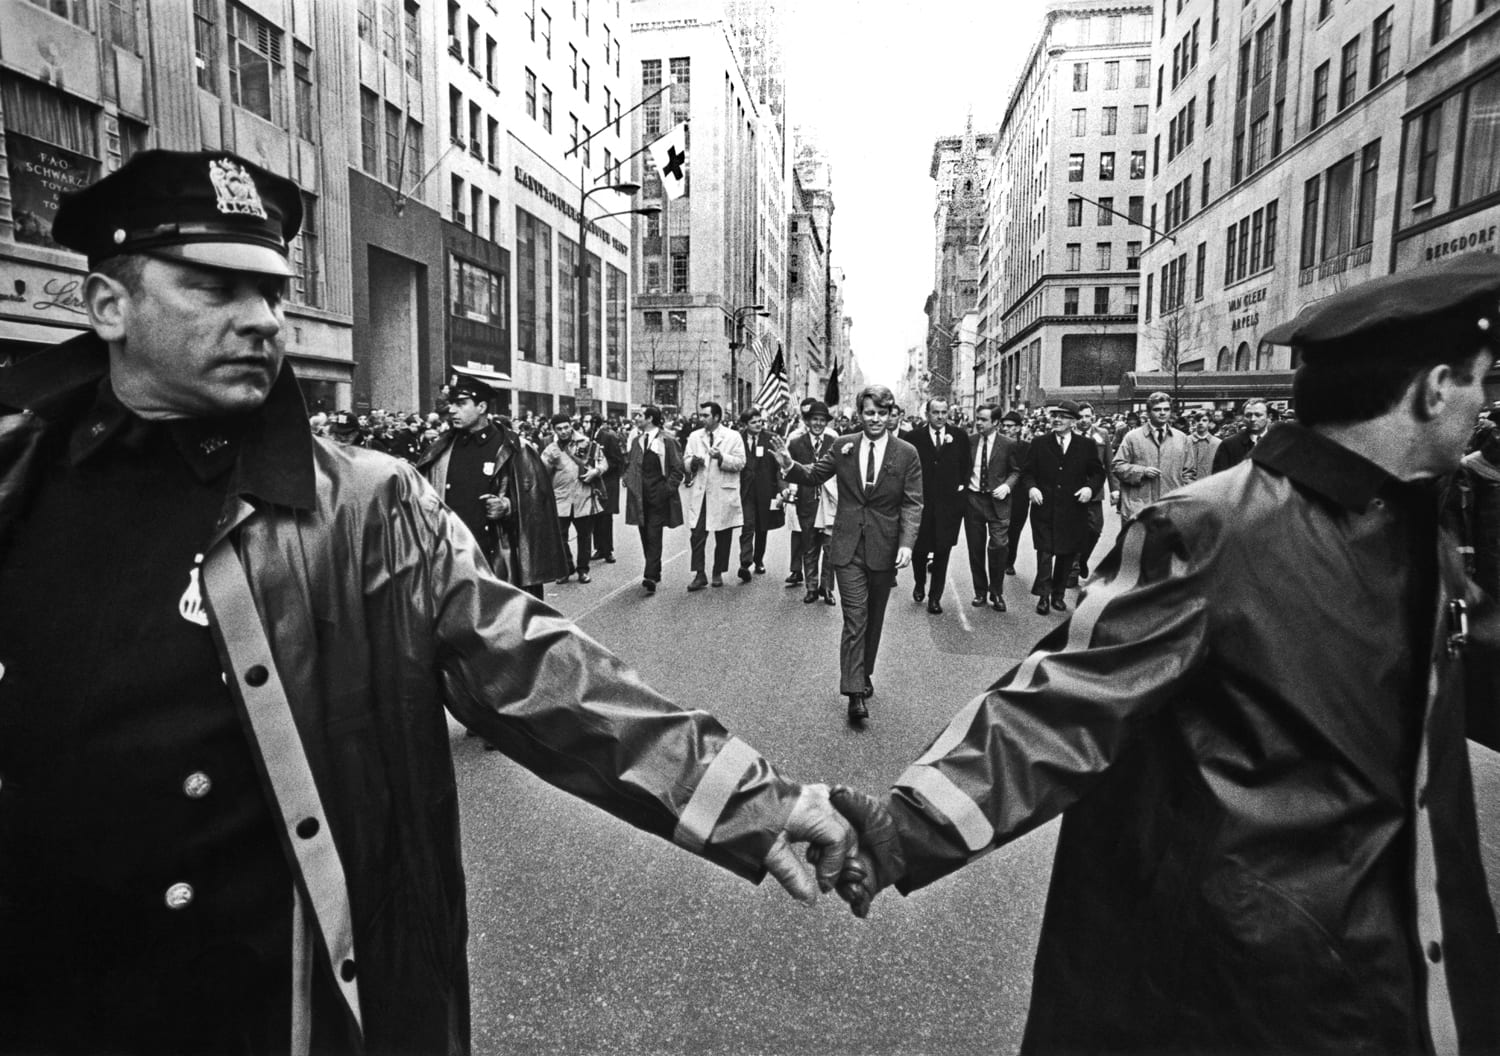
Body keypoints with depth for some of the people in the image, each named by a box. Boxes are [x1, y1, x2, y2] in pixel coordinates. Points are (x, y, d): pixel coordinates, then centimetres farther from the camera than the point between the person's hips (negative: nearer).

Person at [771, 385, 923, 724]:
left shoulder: (907, 453, -3)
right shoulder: (843, 447, 1)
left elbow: (913, 503, -6)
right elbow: (814, 475, 10)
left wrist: (907, 543, -19)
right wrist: (790, 465, -12)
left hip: (885, 548, 1)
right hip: (848, 546, -1)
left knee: (874, 617, 16)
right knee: (855, 617, -7)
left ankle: (864, 674, 35)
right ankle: (855, 693, -6)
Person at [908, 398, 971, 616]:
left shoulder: (959, 436, 4)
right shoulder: (914, 437, -1)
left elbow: (966, 465, 14)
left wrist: (961, 485, 3)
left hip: (949, 502, 1)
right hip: (922, 502, -1)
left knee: (942, 551, 2)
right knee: (919, 549, 6)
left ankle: (935, 597, 15)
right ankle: (919, 583, 36)